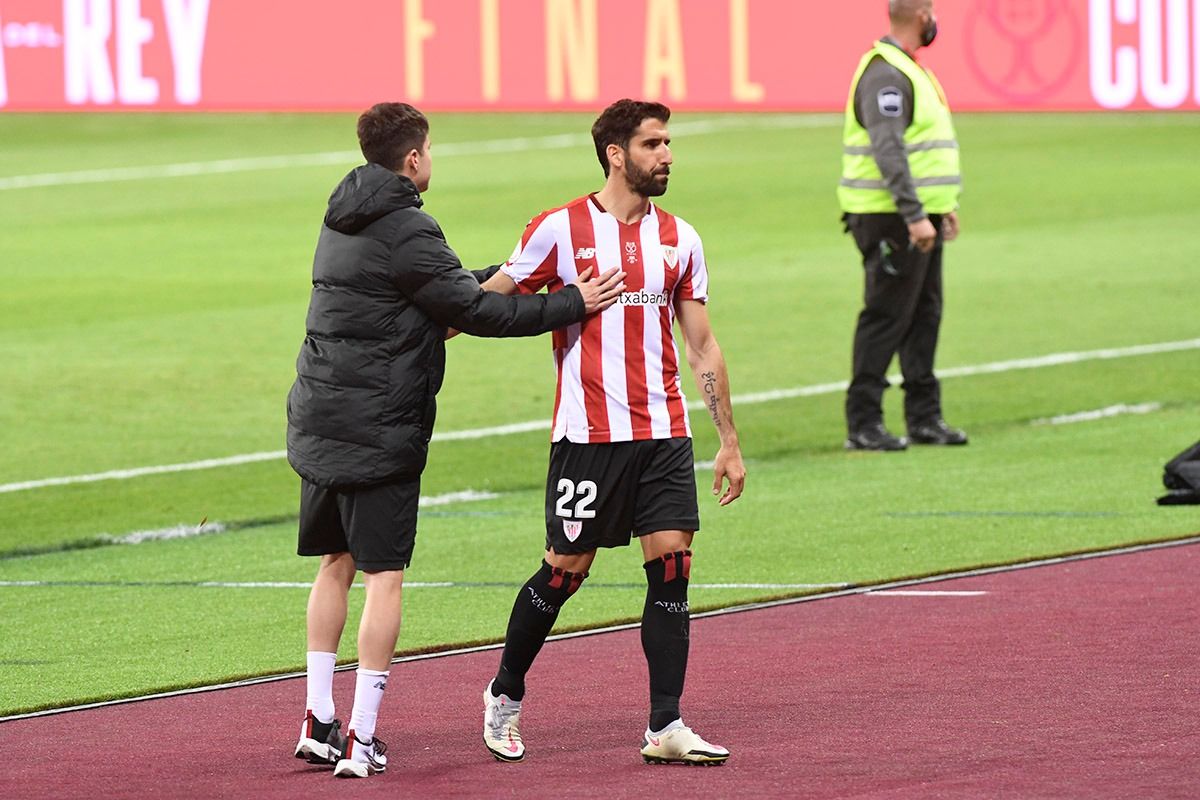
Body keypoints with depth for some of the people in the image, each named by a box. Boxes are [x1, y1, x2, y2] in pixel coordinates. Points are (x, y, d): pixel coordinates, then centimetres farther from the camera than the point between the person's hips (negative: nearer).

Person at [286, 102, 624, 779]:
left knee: (336, 565, 17)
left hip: (318, 417, 8)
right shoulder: (407, 232, -15)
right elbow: (473, 311, -14)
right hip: (380, 431, -8)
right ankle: (362, 739, -6)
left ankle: (320, 721, 16)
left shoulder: (343, 220, 13)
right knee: (384, 577, -3)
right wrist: (571, 305, -10)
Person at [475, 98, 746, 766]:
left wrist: (730, 442, 12)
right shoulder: (559, 231, -4)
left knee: (673, 561, -5)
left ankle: (666, 727, -2)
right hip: (587, 433, -4)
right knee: (565, 571, 2)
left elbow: (702, 345, 13)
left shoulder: (679, 239, 9)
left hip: (665, 435, 4)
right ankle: (506, 696, 23)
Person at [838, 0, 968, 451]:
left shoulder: (909, 70, 18)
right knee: (885, 317, -8)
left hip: (919, 215, 10)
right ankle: (863, 425, -5)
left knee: (923, 316, 12)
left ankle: (924, 418, 17)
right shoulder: (884, 74, -16)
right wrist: (914, 216, -27)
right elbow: (888, 152, -24)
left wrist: (944, 205, 23)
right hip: (891, 217, -10)